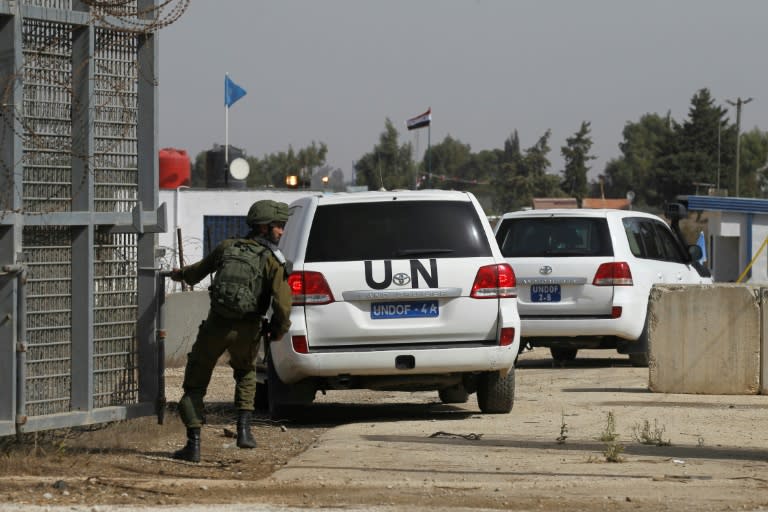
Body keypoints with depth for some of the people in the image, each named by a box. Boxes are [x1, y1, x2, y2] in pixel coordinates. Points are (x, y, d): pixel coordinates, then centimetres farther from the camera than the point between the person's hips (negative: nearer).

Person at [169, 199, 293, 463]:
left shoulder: (227, 247, 6)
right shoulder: (274, 260, -2)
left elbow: (195, 273, 20)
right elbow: (283, 304, -13)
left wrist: (178, 274, 43)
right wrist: (277, 331, 5)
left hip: (216, 325, 0)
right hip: (248, 331, 0)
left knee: (194, 385, 11)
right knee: (245, 373, 30)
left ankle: (193, 445, 3)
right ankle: (244, 429, 16)